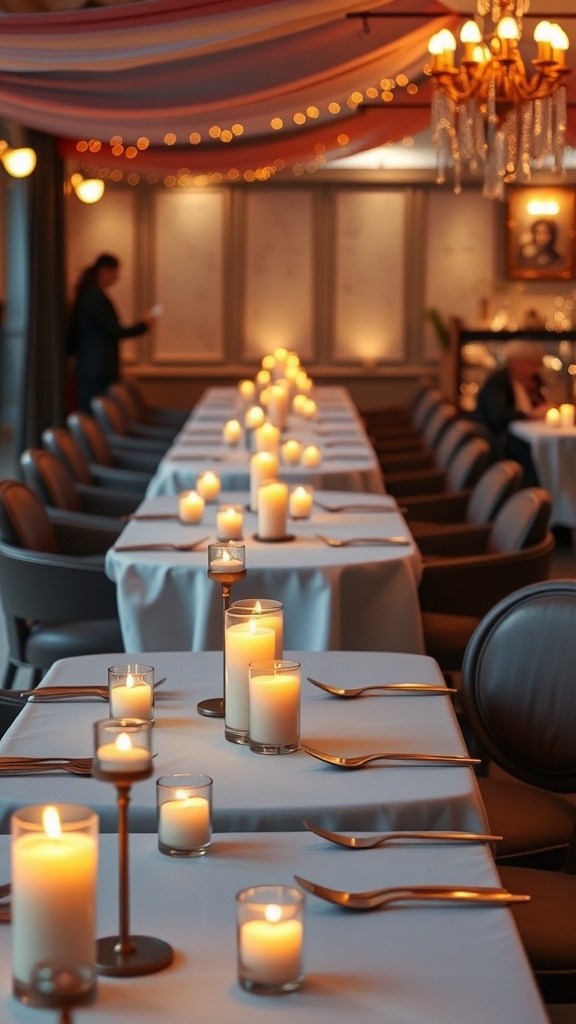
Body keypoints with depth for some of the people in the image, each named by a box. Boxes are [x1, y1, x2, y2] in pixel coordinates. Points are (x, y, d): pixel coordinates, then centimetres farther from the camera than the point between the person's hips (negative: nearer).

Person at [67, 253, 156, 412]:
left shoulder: (86, 294, 13)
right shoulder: (97, 296, -15)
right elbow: (114, 332, -13)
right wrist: (143, 325, -3)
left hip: (87, 368, 10)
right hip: (100, 370, -10)